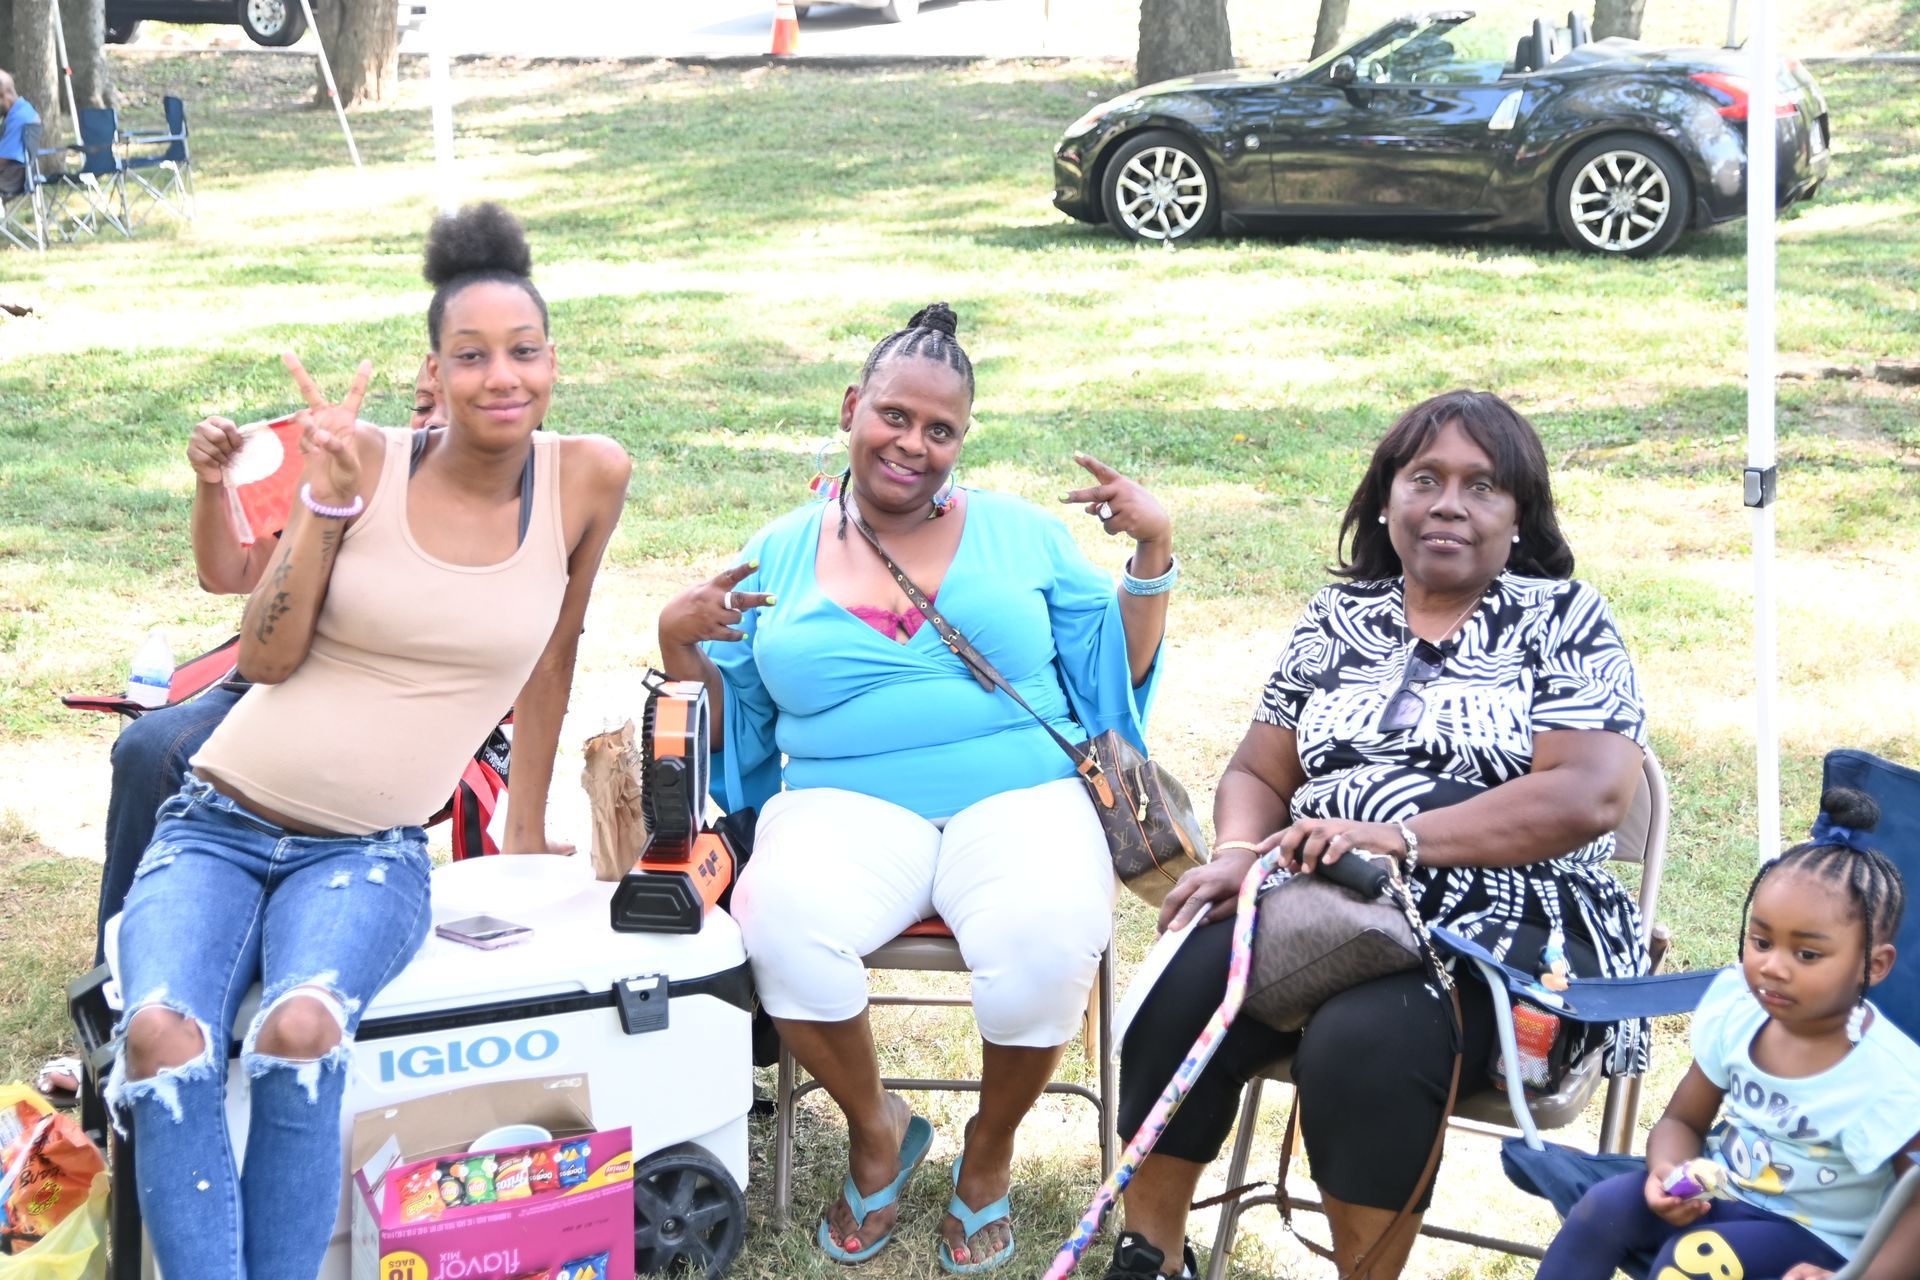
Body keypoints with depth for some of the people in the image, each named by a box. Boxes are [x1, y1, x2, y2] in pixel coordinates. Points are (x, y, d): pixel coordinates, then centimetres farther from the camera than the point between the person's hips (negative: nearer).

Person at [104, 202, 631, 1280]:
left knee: (303, 1028, -33)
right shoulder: (366, 462, -4)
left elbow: (553, 654, 14)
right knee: (165, 1036, -29)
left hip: (369, 854, 0)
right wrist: (328, 504, -17)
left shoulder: (586, 480, 0)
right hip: (219, 825, 0)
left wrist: (529, 834, 20)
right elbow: (266, 659, -6)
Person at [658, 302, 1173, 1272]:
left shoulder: (1022, 535, 14)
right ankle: (874, 1129, -3)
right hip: (847, 804, 0)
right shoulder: (778, 556, 14)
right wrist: (679, 645, -1)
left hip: (1020, 799, 0)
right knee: (779, 929, -34)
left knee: (1048, 944, -34)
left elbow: (1117, 675, 14)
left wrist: (1151, 555, 2)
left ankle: (990, 1150, -1)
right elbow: (727, 735, 17)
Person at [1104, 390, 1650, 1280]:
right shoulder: (1339, 617, 18)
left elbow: (1589, 796, -12)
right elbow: (1257, 774, 18)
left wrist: (1399, 837, -20)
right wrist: (1237, 854, -7)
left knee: (1363, 1043, -35)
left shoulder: (1563, 619, 3)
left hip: (1508, 933, -4)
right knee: (1183, 988, -24)